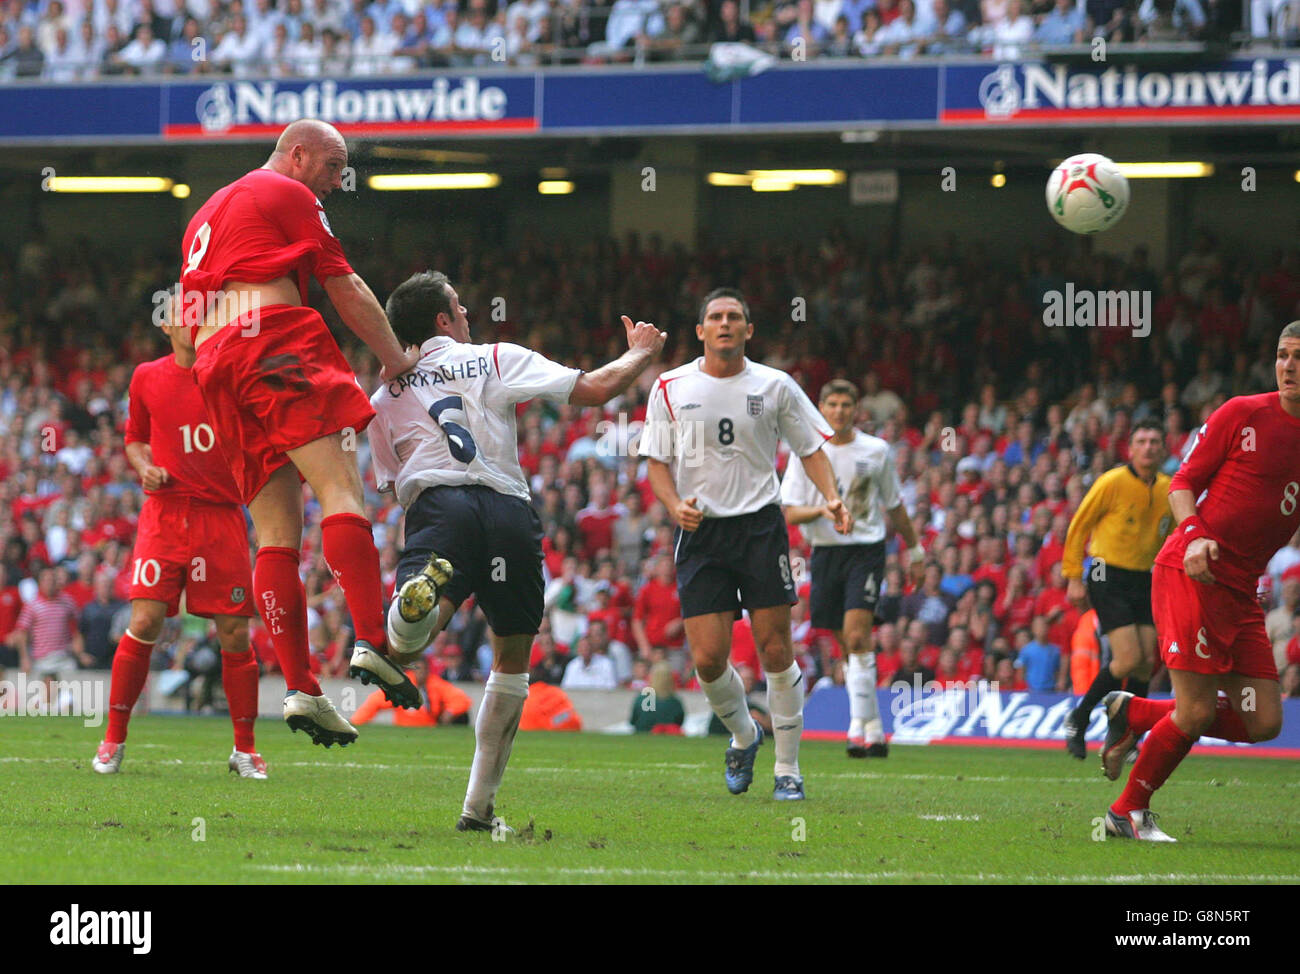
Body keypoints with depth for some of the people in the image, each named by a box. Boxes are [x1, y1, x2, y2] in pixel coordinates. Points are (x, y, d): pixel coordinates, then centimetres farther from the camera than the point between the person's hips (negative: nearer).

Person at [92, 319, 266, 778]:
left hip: (222, 513, 0)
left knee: (235, 633, -3)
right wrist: (144, 467, 1)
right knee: (144, 622, -13)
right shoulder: (147, 378, 9)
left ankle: (245, 748, 12)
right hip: (165, 511, 0)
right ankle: (113, 740, 0)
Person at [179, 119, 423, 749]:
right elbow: (347, 291, 5)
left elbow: (183, 321, 33)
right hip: (275, 340, -8)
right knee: (340, 488, -19)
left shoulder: (207, 212, 33)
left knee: (277, 532, 1)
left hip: (212, 367, 8)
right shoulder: (290, 195, 8)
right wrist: (396, 359, 11)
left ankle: (299, 687, -11)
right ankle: (371, 643, -37)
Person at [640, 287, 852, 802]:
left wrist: (832, 497, -7)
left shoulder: (775, 387, 3)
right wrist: (676, 505, -10)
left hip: (761, 526, 0)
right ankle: (743, 736, 24)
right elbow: (656, 460, 8)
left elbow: (811, 448, 10)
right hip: (700, 530, 0)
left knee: (776, 651, -5)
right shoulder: (671, 388, 4)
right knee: (708, 658, -7)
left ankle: (788, 769, 7)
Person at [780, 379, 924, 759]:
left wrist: (914, 547, 22)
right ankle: (875, 732, 13)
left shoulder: (876, 451, 4)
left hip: (866, 550, -2)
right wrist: (822, 510, -21)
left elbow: (894, 506, 17)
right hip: (825, 552, 2)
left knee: (857, 637, -17)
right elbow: (790, 513, -2)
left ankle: (860, 728, -22)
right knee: (849, 642, 5)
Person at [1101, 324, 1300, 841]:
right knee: (1196, 711, -12)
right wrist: (1194, 534, -16)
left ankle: (1135, 712, 17)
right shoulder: (1242, 414, -3)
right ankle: (1129, 812, 8)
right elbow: (1183, 482, 1)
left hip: (1240, 591, 6)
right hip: (1191, 573, -6)